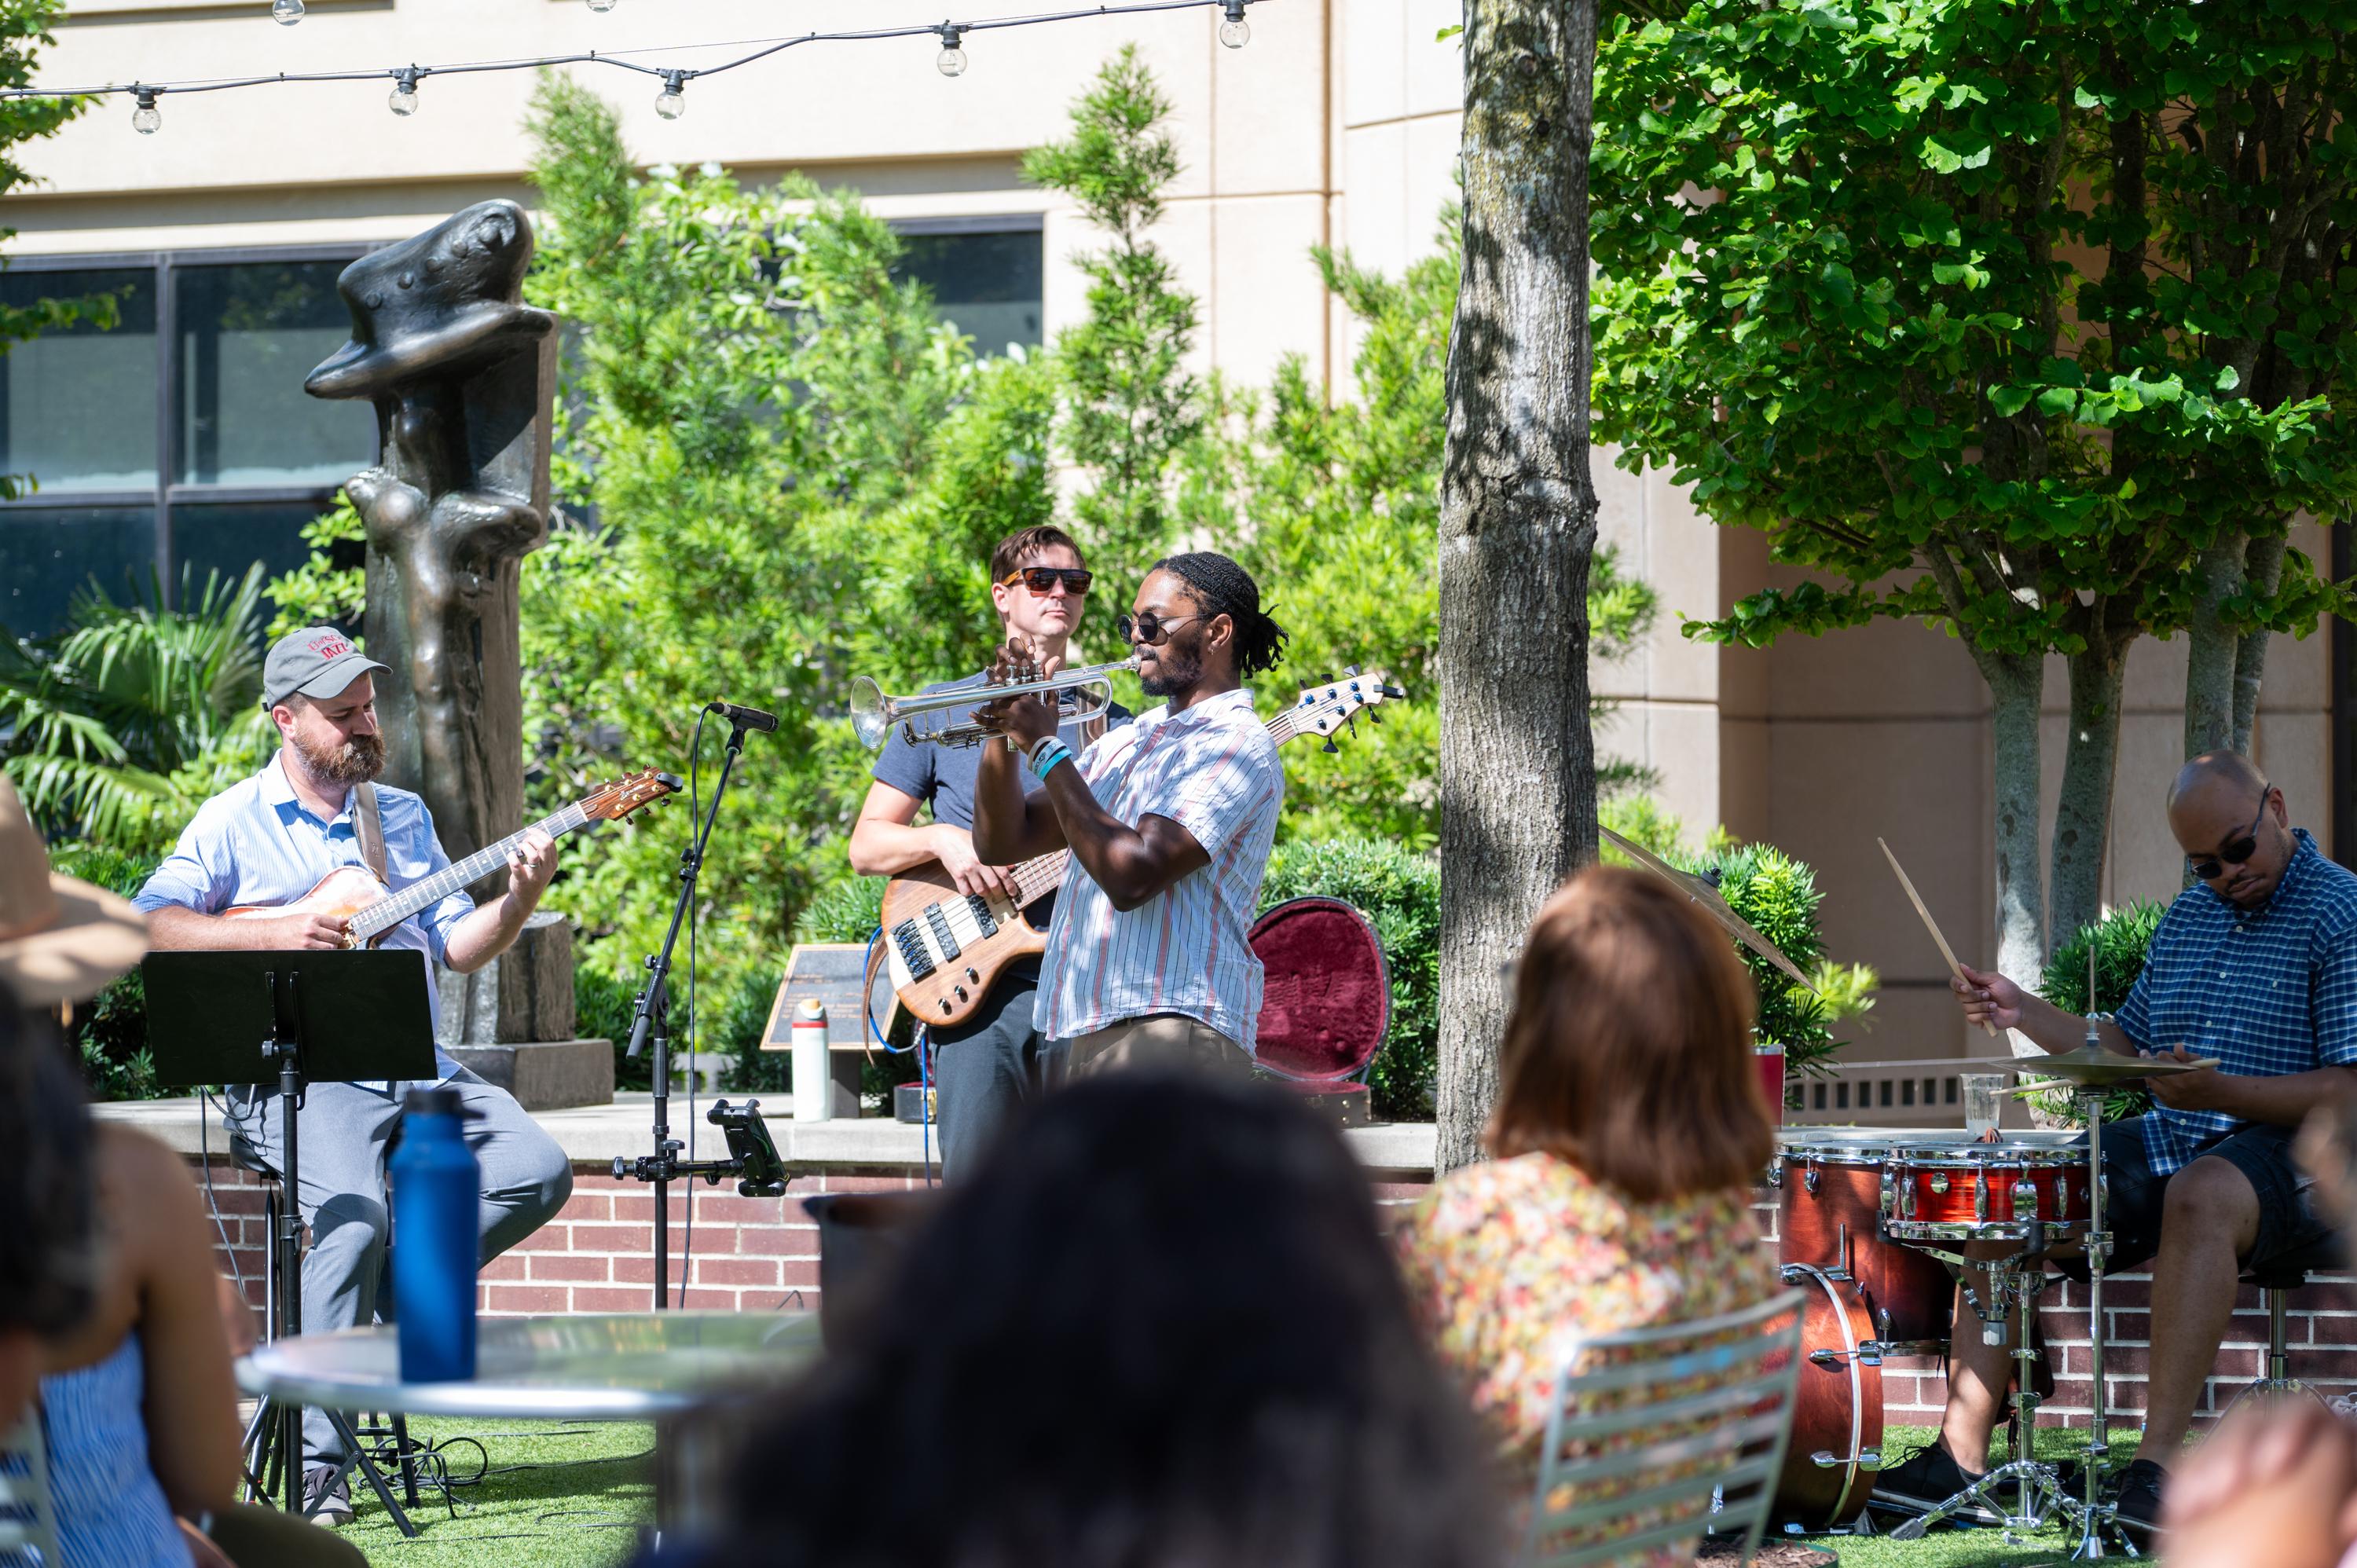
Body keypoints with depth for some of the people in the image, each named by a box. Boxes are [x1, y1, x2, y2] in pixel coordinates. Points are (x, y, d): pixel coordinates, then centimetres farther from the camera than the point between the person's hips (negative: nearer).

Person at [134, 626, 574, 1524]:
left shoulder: (403, 817, 20)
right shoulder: (235, 823, 4)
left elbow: (455, 948, 16)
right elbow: (148, 926, -8)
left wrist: (519, 901, -3)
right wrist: (273, 935, -18)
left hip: (414, 1064, 6)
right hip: (297, 1072, -5)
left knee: (538, 1171, -16)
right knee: (355, 1217, -30)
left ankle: (386, 1289, -4)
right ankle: (312, 1466, -24)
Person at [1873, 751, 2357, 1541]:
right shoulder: (2188, 915, 17)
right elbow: (2128, 1049, 23)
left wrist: (2219, 1092, -27)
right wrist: (2026, 1013, 8)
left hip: (2291, 1151, -8)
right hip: (2170, 1141, 8)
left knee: (2203, 1196, -41)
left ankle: (2157, 1466, -44)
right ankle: (1961, 1453, -13)